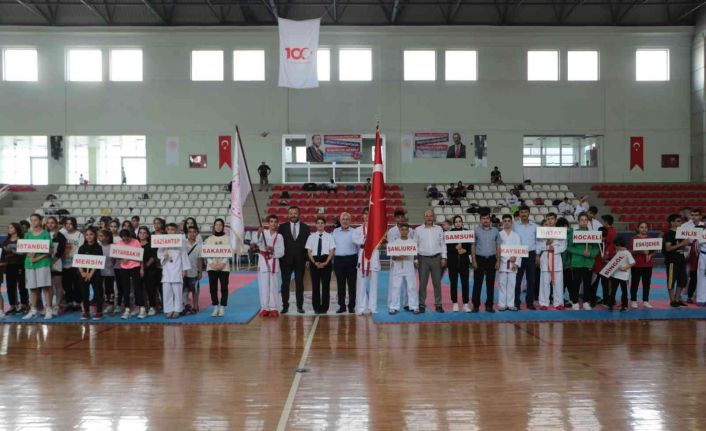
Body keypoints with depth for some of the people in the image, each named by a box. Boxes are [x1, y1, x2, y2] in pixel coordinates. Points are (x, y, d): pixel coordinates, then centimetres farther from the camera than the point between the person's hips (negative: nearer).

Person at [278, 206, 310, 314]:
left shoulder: (305, 228, 5)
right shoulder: (282, 227, 3)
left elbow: (308, 244, 4)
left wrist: (307, 258, -2)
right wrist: (280, 257, -6)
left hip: (300, 260, 0)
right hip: (286, 260, 0)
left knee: (299, 283, 6)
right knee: (285, 283, 2)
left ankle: (300, 306, 12)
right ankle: (285, 306, 8)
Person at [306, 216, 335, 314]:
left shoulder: (329, 236, 3)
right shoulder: (311, 237, 7)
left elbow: (331, 251, 0)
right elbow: (309, 251, 4)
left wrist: (325, 262, -12)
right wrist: (315, 262, -10)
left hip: (326, 261, -1)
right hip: (314, 261, 1)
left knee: (326, 284, 2)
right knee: (315, 284, 3)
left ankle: (324, 307, 9)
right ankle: (316, 307, 11)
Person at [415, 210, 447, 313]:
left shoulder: (439, 229, 8)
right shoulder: (418, 230, 4)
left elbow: (443, 244, 8)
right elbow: (415, 245, 4)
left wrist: (443, 258, 1)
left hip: (436, 258, 1)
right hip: (423, 259, -1)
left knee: (437, 282, 4)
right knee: (422, 283, 1)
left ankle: (438, 304, 12)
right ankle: (422, 304, 8)